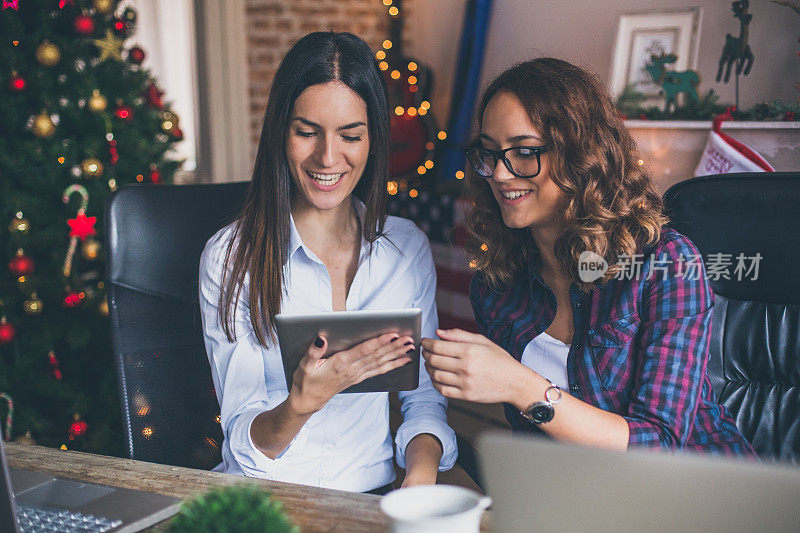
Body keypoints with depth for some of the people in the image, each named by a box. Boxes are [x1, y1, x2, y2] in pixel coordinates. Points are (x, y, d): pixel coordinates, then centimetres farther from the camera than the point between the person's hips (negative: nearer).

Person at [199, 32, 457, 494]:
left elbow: (424, 398, 5)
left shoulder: (409, 248, 4)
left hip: (377, 494, 2)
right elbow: (244, 442, -8)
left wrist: (421, 472, -16)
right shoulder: (231, 257, -6)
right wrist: (303, 402, -29)